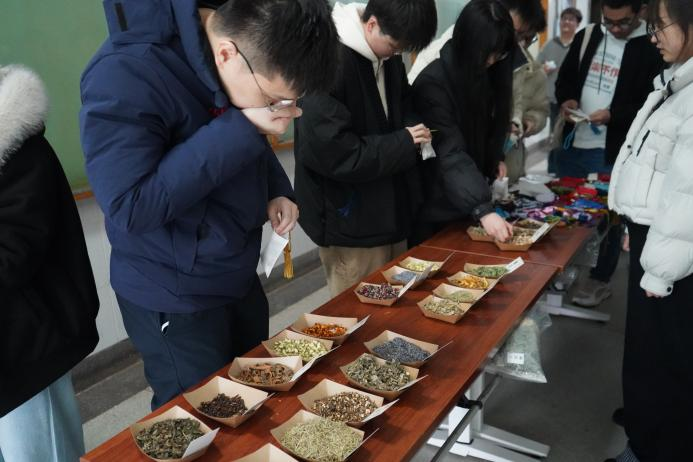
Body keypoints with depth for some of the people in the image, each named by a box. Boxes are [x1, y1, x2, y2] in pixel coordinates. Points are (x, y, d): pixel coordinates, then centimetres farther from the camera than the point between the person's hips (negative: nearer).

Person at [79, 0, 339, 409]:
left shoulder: (251, 60, -5)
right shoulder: (125, 75, -28)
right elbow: (130, 207, -32)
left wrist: (276, 191, -6)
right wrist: (241, 129, -36)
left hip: (241, 277, 7)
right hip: (174, 297, -6)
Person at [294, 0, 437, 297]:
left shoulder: (388, 58, 5)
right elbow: (334, 154, -27)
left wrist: (413, 130, -3)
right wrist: (404, 143, -17)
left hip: (391, 211, 8)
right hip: (350, 222, -8)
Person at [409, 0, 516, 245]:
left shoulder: (488, 74, -1)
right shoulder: (433, 82, -23)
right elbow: (450, 154, -31)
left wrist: (495, 159, -1)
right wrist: (482, 209, -39)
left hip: (468, 201, 6)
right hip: (437, 203, -6)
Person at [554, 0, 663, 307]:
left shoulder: (652, 49, -8)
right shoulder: (586, 36, 7)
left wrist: (613, 115, -23)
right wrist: (566, 100, -5)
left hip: (614, 151, -5)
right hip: (573, 143, 5)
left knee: (609, 216, 6)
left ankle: (601, 280, 21)